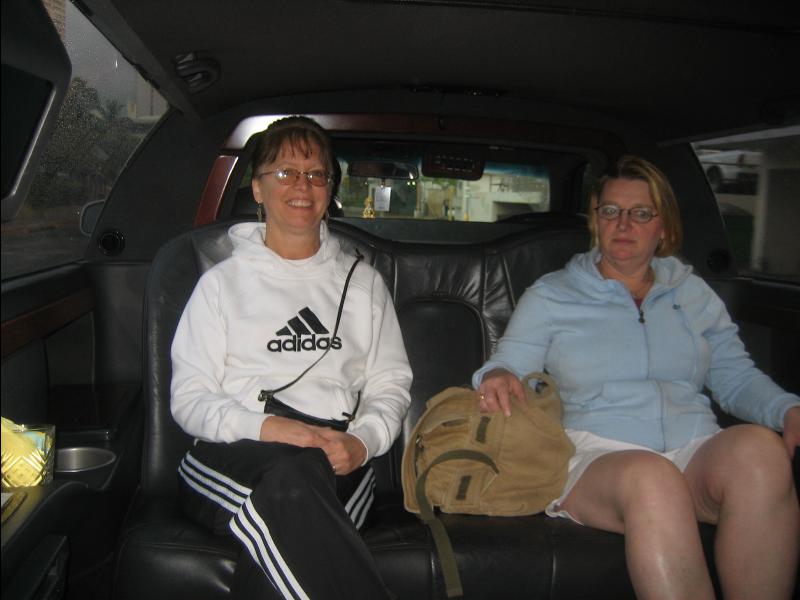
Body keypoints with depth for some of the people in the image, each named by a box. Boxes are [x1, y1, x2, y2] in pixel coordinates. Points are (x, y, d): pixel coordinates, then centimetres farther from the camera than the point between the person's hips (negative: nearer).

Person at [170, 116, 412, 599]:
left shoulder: (363, 282, 21)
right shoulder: (224, 281, 15)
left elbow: (391, 384, 15)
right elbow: (189, 399, 7)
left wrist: (362, 442, -7)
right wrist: (263, 426, -13)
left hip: (338, 462, 1)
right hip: (233, 456, 0)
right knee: (291, 477, -38)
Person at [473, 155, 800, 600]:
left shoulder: (693, 293, 22)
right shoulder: (550, 296, 14)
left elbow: (736, 379, 22)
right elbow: (505, 368, 9)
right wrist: (497, 378, -16)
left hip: (697, 452, 3)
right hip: (596, 455, -3)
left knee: (758, 446, -31)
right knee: (650, 478, -38)